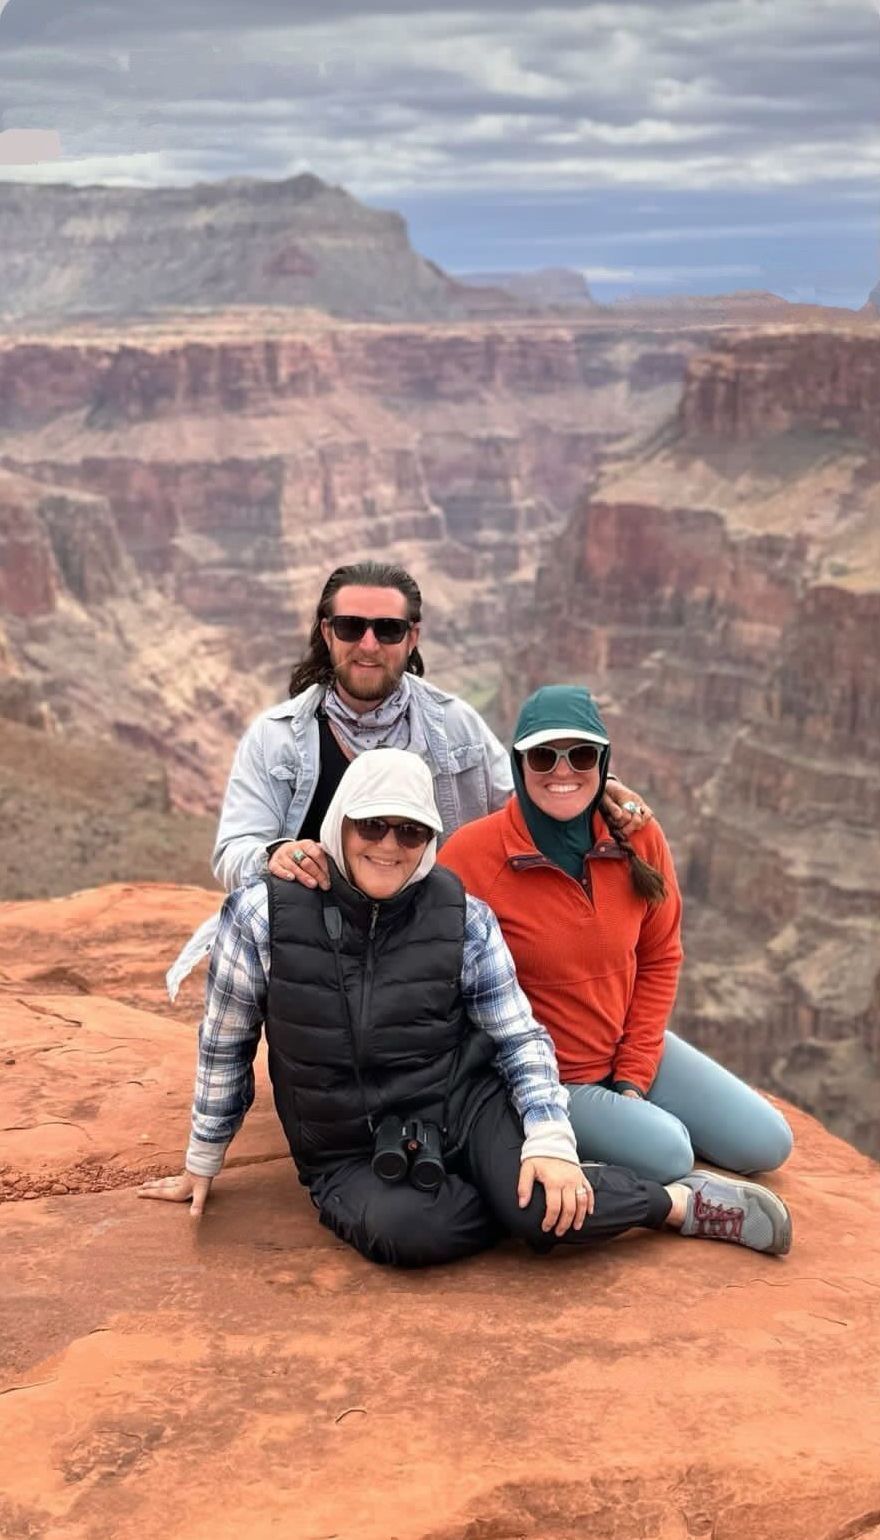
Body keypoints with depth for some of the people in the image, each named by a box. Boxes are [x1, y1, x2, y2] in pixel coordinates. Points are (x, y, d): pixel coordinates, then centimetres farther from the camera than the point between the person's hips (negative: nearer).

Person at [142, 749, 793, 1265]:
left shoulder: (463, 918, -7)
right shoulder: (264, 916, -10)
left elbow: (521, 1039, 0)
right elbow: (225, 1044, 3)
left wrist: (551, 1144, -16)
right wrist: (202, 1165, 12)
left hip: (465, 1105, 0)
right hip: (352, 1157, 0)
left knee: (537, 1200, -32)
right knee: (406, 1229, -35)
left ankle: (680, 1201, -4)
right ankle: (565, 1208, -8)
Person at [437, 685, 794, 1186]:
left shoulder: (639, 838, -8)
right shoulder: (471, 857, -20)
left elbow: (659, 959, 2)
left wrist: (634, 1075, -4)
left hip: (630, 1049, 5)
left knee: (767, 1144, 0)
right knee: (666, 1154, -23)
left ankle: (630, 1109, 18)